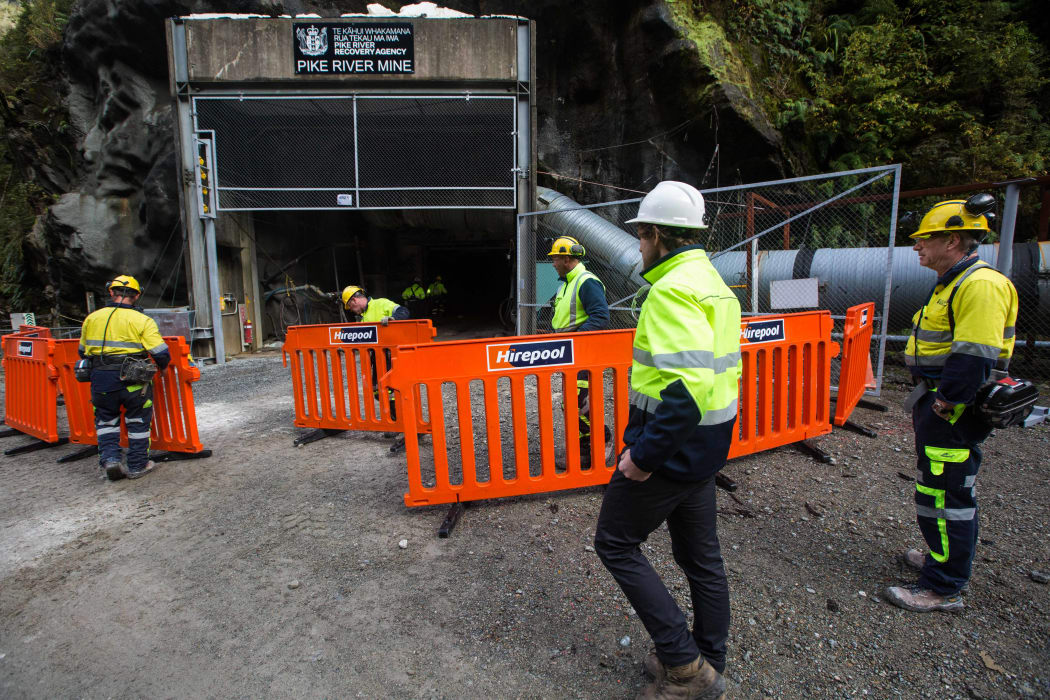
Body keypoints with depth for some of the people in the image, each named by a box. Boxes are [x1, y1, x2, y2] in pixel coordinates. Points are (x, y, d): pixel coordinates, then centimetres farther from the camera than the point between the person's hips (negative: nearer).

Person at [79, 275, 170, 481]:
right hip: (133, 380, -3)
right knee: (138, 422, 11)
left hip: (100, 379, 3)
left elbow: (83, 352, 17)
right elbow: (161, 354, -13)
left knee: (106, 420, 21)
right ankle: (137, 466, 18)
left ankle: (109, 458, 8)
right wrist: (161, 367, 9)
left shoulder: (91, 318, 6)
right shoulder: (142, 320, -8)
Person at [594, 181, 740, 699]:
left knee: (616, 543, 7)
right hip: (707, 444, 10)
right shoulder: (714, 283, 12)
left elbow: (689, 384, -31)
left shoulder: (673, 288, -20)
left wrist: (645, 454, -24)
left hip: (670, 446, -10)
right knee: (700, 554, 20)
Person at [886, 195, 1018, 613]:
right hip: (939, 405, 11)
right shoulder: (952, 283, 15)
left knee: (943, 496, -2)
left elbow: (973, 358, -27)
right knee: (943, 490, 23)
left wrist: (943, 403, -20)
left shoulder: (981, 285, -20)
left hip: (954, 414, -11)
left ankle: (944, 588, 10)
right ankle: (943, 557, 40)